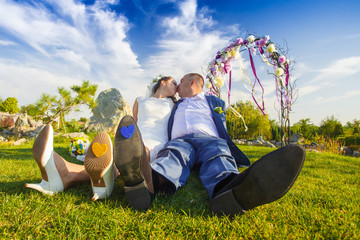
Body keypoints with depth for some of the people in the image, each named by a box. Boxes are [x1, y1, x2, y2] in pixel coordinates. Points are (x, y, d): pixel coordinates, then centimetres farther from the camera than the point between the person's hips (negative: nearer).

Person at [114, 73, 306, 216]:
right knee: (174, 153, -35)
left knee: (218, 154, -36)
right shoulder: (176, 106, 37)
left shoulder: (213, 101, 30)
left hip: (209, 139, 0)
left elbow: (222, 129, 21)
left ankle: (229, 191, -67)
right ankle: (146, 182, -66)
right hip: (180, 140, 1)